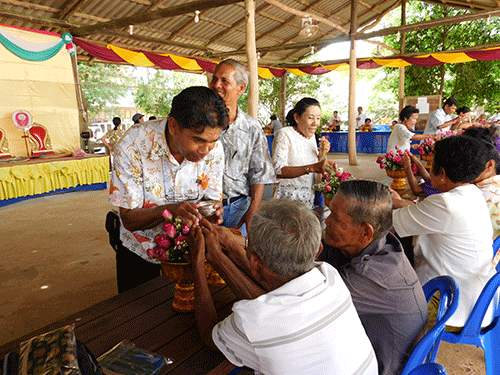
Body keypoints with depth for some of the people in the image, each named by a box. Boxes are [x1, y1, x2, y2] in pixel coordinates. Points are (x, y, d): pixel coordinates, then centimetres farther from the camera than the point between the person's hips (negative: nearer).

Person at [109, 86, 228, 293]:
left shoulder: (214, 148, -18)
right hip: (140, 252, -2)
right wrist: (170, 210, -42)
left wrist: (214, 210, -30)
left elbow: (213, 199, -6)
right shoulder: (133, 146, -27)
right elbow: (129, 219, -23)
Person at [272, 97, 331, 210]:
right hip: (288, 199, -7)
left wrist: (322, 153, 0)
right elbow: (277, 171, -27)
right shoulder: (284, 135, -13)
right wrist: (312, 168, -36)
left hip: (309, 199, 7)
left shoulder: (311, 135, 12)